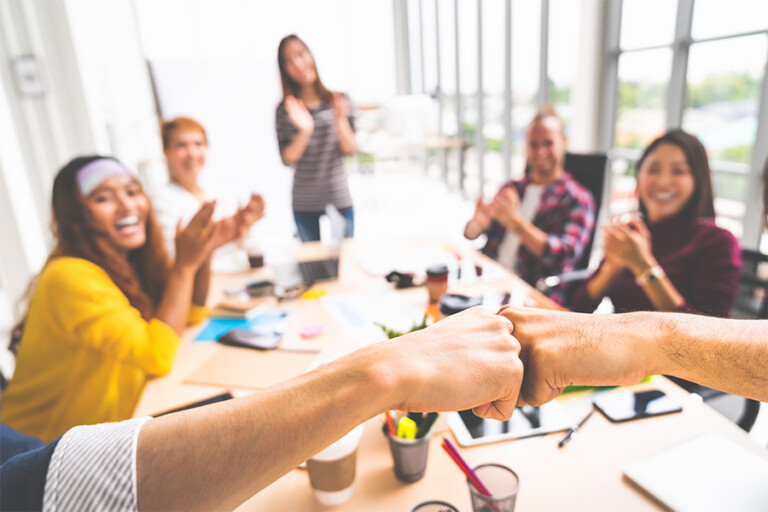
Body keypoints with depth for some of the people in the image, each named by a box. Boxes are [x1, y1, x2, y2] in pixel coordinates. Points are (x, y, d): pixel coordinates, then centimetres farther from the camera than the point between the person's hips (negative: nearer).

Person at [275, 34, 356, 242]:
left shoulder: (338, 101, 0)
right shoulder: (285, 110, -1)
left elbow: (350, 149, -4)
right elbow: (288, 158, -7)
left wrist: (340, 120, -20)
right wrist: (305, 131, -23)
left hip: (340, 200, 1)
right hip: (304, 205, 0)